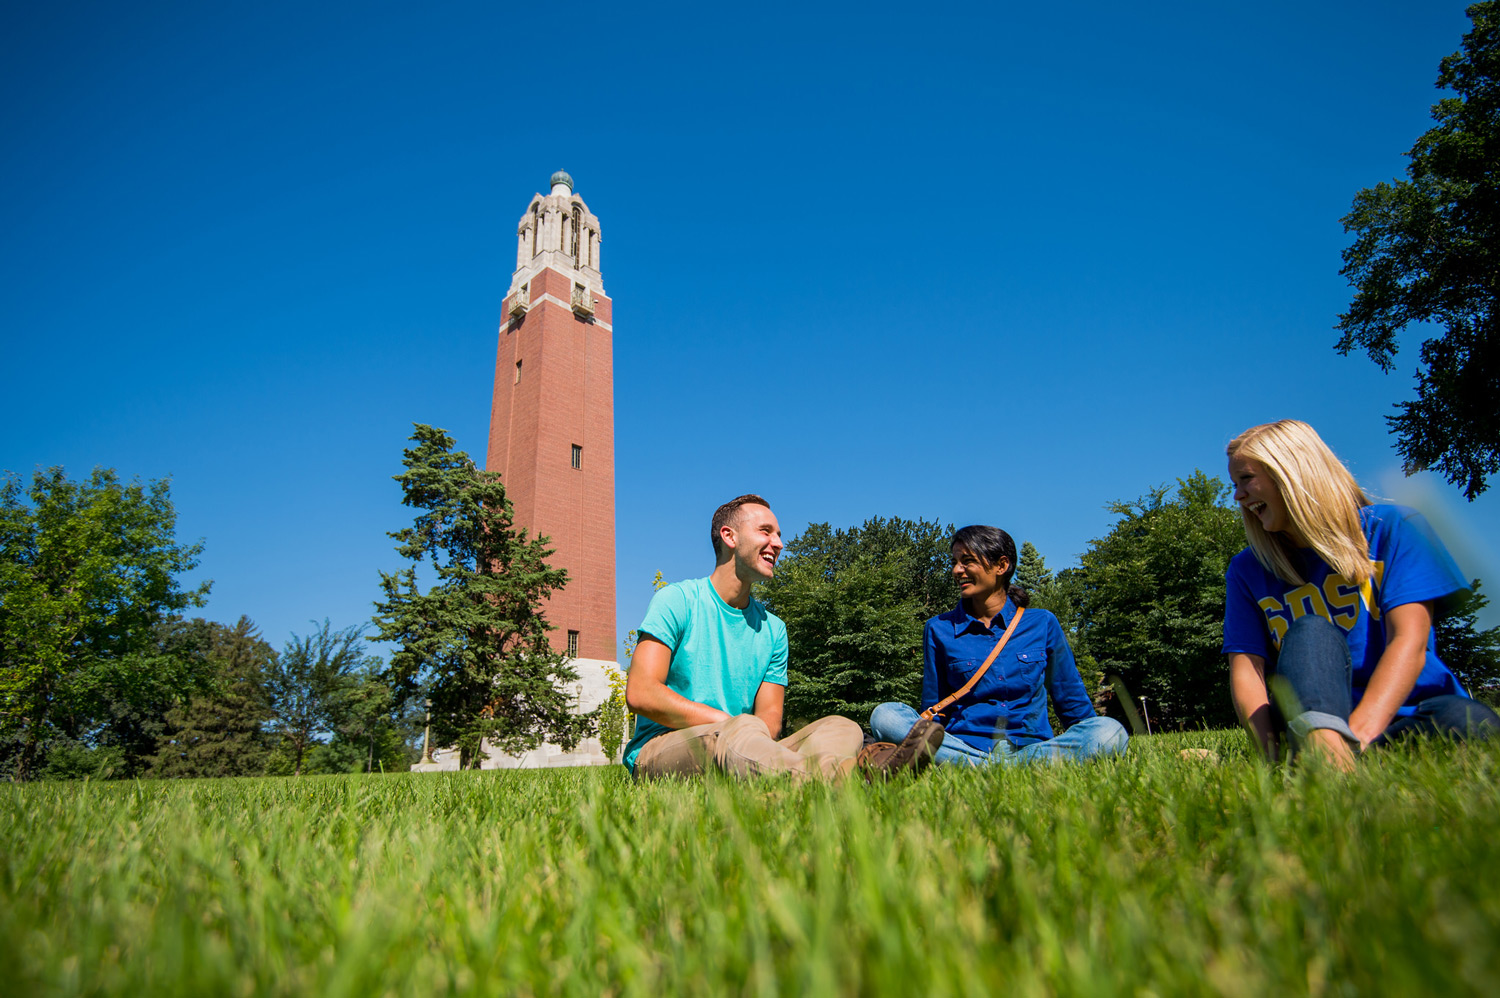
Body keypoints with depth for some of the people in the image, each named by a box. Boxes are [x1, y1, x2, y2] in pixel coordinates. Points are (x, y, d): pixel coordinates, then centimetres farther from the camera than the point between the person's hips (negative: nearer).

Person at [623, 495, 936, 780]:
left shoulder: (773, 629, 16)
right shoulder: (677, 601, -1)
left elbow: (769, 717, 6)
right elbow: (640, 693, -12)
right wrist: (730, 724, -16)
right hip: (660, 748, -5)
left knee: (840, 727, -17)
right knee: (740, 733, -37)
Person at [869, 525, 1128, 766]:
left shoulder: (1042, 624, 8)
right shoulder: (939, 629, 6)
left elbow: (1071, 700, 17)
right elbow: (933, 710, 8)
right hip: (962, 743, 0)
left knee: (1110, 730, -27)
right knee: (885, 715, -25)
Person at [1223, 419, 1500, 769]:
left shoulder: (1393, 528, 1)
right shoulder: (1247, 571, 7)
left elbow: (1409, 642, -13)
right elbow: (1246, 668, -5)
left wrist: (1356, 735, -31)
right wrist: (1271, 753, -27)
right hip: (1307, 717, 1)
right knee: (1310, 631, -29)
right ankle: (1326, 755, -53)